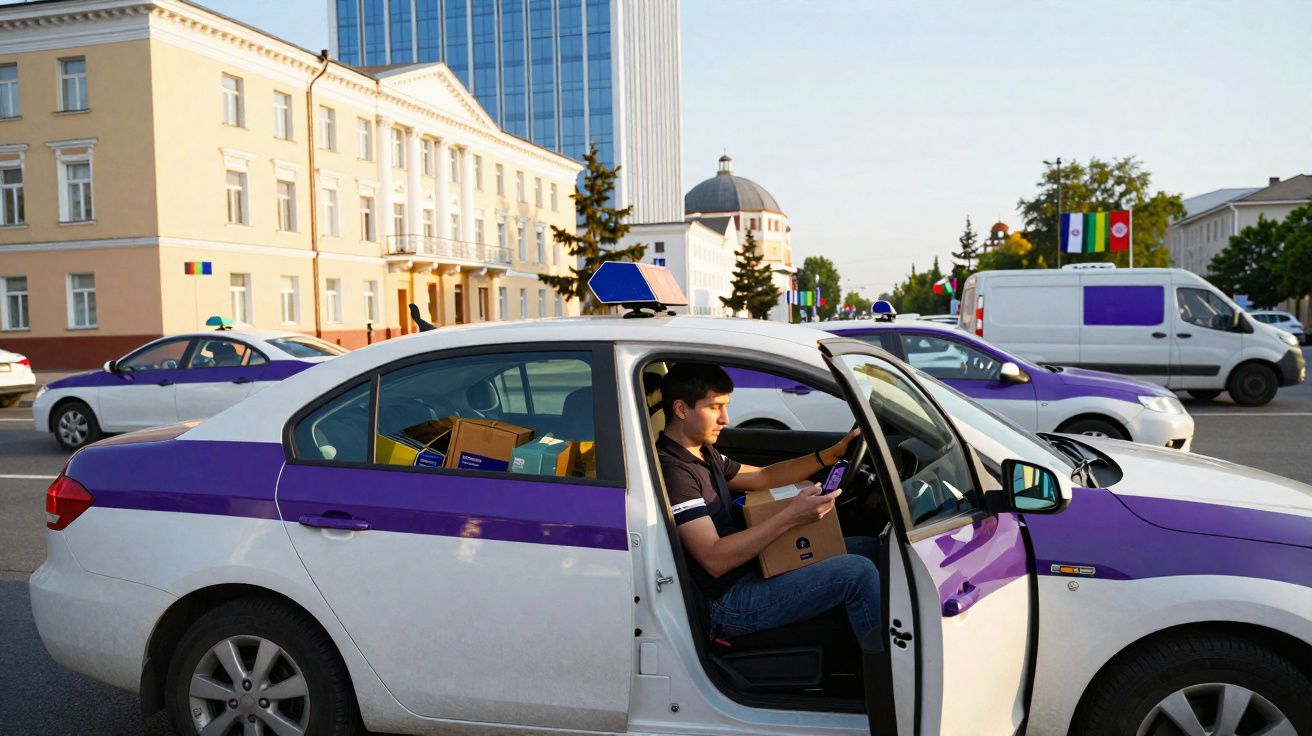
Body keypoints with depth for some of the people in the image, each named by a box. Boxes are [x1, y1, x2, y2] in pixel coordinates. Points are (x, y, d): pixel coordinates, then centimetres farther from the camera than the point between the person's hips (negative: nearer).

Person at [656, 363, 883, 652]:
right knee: (858, 572, -19)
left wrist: (833, 453, 4)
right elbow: (715, 560, -28)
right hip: (727, 604, -10)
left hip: (747, 565, 11)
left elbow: (762, 477, 16)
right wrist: (791, 517, -30)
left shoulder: (703, 453, 11)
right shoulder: (673, 471, -22)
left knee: (869, 548, 9)